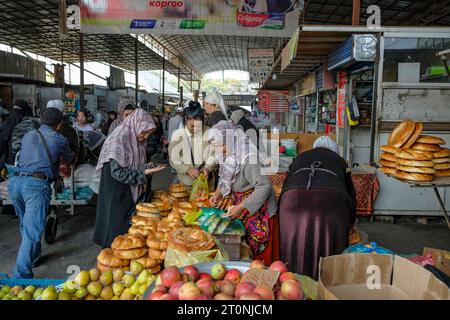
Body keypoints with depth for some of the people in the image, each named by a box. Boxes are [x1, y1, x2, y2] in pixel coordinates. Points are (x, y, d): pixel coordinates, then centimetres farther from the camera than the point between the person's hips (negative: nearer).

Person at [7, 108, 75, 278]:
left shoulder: (28, 135, 23)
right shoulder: (59, 139, 10)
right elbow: (69, 159, 28)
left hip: (15, 181, 6)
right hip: (36, 184, -6)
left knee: (26, 225, 23)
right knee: (32, 231, -6)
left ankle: (34, 255, 39)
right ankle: (22, 276, -9)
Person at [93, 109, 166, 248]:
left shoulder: (136, 139, 2)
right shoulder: (119, 138, -21)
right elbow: (117, 172, -24)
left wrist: (148, 168, -3)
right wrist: (144, 173, -22)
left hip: (130, 191, 7)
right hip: (116, 192, -7)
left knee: (129, 224, 14)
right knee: (117, 225, 4)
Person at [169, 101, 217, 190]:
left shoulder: (208, 133, -10)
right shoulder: (177, 135, -10)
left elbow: (213, 156, -5)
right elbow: (173, 160, -8)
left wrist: (207, 168, -23)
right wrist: (188, 169, -22)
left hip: (206, 180, 1)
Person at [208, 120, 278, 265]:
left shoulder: (247, 158, -28)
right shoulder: (229, 154, -4)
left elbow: (264, 186, -29)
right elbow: (226, 177, 12)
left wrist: (241, 207, -28)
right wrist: (219, 192, -7)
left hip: (258, 208, -7)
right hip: (242, 205, 8)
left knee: (260, 248, 7)